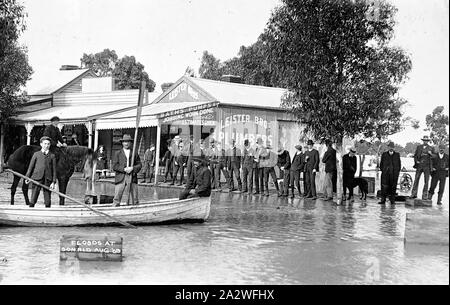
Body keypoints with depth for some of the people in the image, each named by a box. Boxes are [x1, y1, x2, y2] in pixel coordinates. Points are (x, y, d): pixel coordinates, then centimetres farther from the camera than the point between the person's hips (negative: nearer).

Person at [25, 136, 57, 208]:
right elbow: (31, 166, 10)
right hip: (37, 178, -1)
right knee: (34, 196, -5)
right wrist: (27, 177, 1)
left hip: (48, 179, 1)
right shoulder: (36, 154, 10)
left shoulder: (52, 156, 9)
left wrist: (53, 182, -1)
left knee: (47, 199, 1)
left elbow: (54, 169, 7)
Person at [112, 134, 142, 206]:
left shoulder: (135, 154, 15)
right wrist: (124, 169, -12)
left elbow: (139, 165, 10)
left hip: (132, 178, 1)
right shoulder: (117, 153, 11)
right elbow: (114, 166, 1)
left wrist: (133, 168, -9)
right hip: (120, 177, -1)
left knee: (135, 198, 0)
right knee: (117, 198, -7)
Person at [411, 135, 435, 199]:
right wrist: (416, 161, -6)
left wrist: (430, 154, -15)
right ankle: (414, 194, 4)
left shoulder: (431, 148, 8)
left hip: (427, 166, -1)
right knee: (416, 180, -1)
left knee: (426, 181, -3)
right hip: (419, 165, 1)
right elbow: (415, 155, 12)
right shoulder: (419, 147, 11)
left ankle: (425, 195, 1)